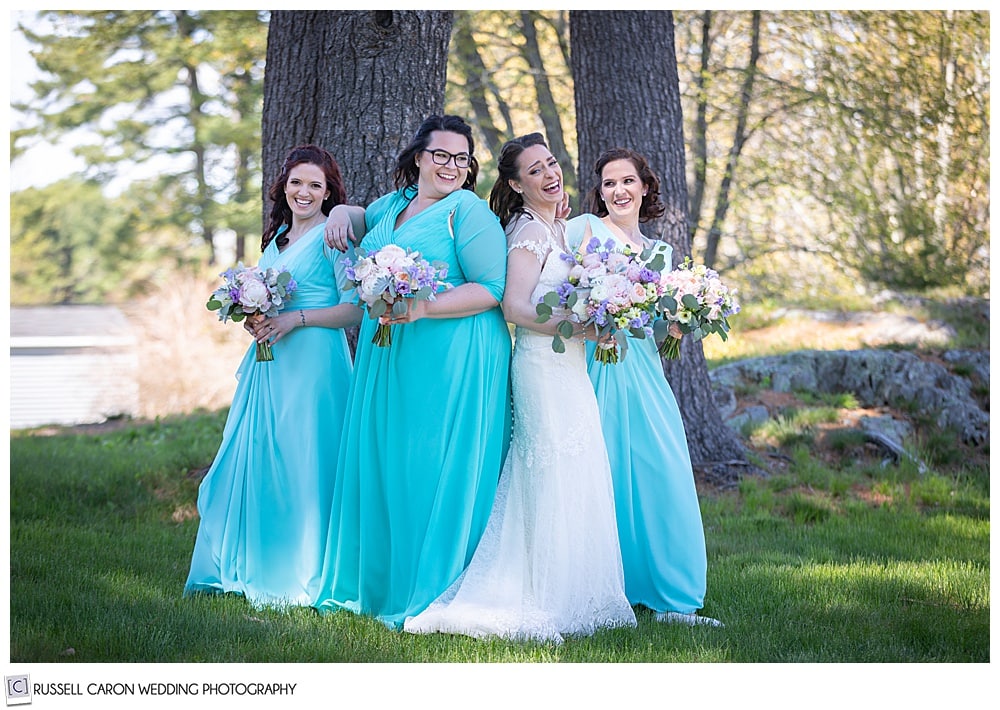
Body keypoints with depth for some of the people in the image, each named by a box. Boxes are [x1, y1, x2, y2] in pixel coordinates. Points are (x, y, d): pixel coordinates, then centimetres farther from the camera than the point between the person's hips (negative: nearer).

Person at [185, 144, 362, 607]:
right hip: (269, 360, 8)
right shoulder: (278, 234, 17)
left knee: (300, 463, -6)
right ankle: (253, 566, 17)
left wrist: (295, 318, -18)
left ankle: (302, 575, 3)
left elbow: (355, 309, -12)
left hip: (311, 361, -8)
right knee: (255, 459, 7)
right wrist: (253, 319, 5)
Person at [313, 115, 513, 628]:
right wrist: (341, 215, 15)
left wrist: (424, 308, -21)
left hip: (451, 362, -7)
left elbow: (491, 289, -13)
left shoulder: (469, 211, -6)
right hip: (386, 357, 7)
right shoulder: (392, 205, 16)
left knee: (435, 471, -5)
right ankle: (376, 584, 19)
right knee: (381, 465, 10)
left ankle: (431, 593, 3)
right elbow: (355, 215, 39)